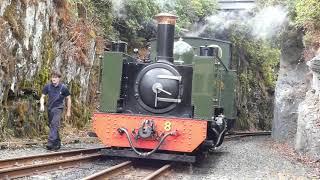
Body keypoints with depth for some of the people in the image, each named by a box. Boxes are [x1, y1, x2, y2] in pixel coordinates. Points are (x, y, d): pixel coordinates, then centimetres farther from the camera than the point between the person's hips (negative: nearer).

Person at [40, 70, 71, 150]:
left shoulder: (63, 88, -8)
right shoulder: (47, 86, -1)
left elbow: (68, 99, 3)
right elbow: (42, 97, 6)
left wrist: (68, 111, 3)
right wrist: (42, 105, -15)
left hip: (58, 108, -5)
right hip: (50, 108, 5)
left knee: (54, 124, -22)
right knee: (51, 126, 12)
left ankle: (50, 143, -29)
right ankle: (57, 143, 26)